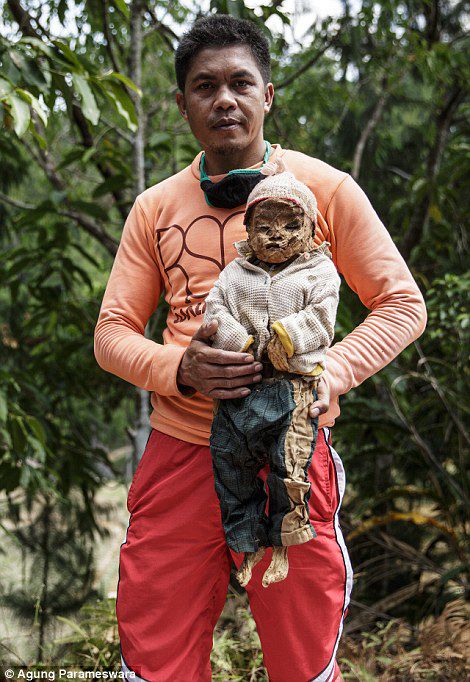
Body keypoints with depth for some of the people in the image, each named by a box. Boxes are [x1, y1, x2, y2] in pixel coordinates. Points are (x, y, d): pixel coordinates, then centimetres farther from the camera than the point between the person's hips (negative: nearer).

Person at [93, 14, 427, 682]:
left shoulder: (325, 188, 1)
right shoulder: (155, 208, 9)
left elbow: (403, 305, 3)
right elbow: (112, 332, 8)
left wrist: (330, 372, -15)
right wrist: (180, 368, -13)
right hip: (179, 452, 2)